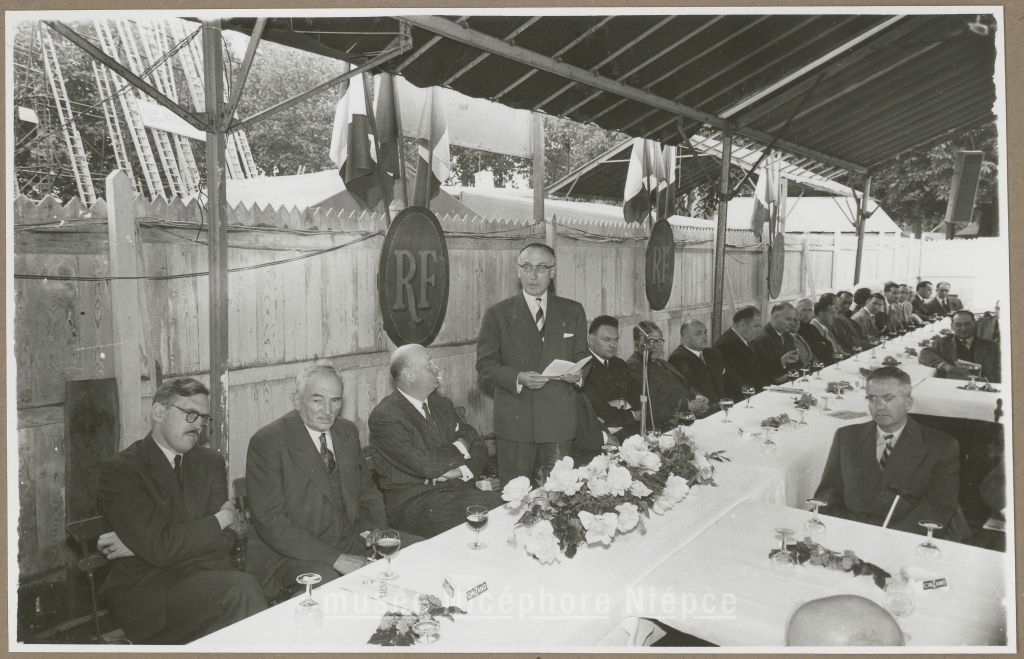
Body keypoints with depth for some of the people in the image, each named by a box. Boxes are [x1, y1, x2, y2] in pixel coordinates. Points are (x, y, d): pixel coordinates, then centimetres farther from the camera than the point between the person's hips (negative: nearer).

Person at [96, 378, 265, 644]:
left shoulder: (210, 462, 12)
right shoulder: (118, 470, -3)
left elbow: (225, 539, -1)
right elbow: (159, 549, -15)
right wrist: (221, 519, -4)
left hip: (207, 574, 4)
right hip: (146, 588, -4)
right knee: (241, 590, -29)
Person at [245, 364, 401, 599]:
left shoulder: (348, 431, 8)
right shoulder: (267, 442, -13)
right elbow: (271, 523, -18)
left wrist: (377, 528, -4)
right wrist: (335, 558, -24)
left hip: (351, 542, 7)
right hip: (293, 554, -6)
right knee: (327, 580, -37)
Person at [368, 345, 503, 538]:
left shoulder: (442, 404, 16)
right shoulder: (384, 416, -9)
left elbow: (478, 446, 13)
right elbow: (423, 465, -20)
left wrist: (463, 470, -9)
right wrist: (458, 449, -3)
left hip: (457, 489, 7)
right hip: (415, 504, -7)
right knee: (491, 506, -29)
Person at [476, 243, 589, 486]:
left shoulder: (573, 311, 10)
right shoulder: (498, 314, 3)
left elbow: (582, 355, 14)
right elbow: (485, 364, 0)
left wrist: (578, 372, -10)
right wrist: (518, 378, -17)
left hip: (559, 420, 2)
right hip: (515, 419, -1)